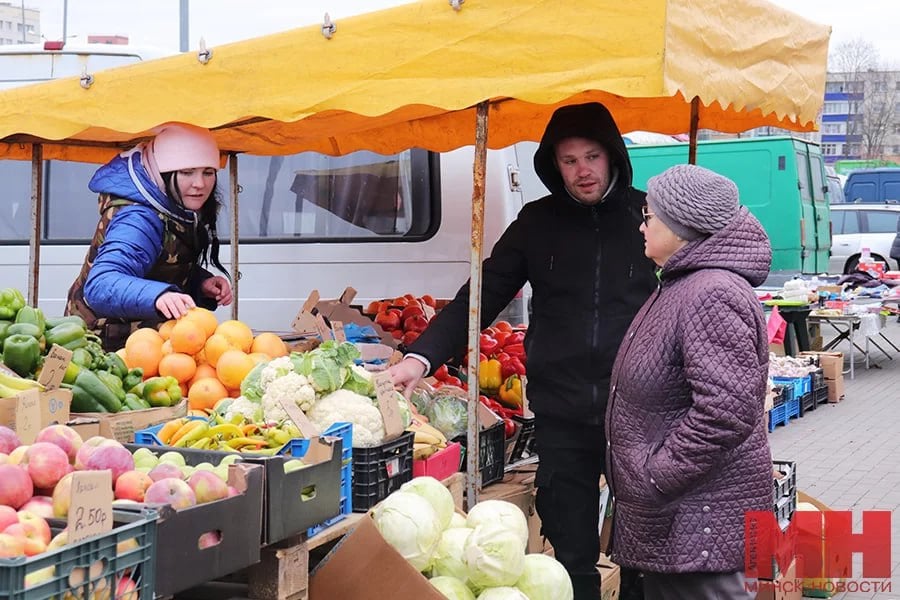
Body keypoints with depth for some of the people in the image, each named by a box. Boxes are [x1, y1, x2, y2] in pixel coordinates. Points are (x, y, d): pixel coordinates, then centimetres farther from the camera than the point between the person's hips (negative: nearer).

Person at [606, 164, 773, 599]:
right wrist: (647, 479, 20)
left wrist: (653, 480, -22)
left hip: (702, 515, -11)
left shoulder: (714, 295, -21)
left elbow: (725, 411, -30)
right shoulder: (679, 286, 14)